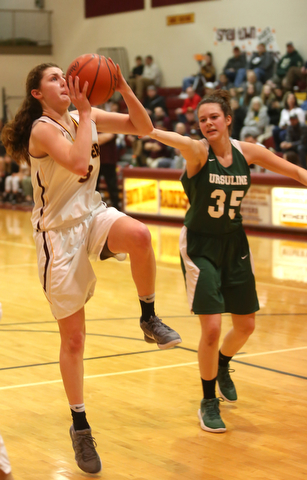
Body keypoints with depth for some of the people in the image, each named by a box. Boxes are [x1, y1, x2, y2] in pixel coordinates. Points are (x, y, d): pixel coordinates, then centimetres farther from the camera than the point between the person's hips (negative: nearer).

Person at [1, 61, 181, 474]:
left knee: (139, 235, -34)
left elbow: (143, 127, 3)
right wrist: (85, 112, -24)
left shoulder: (85, 116, 4)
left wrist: (124, 90, -11)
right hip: (59, 232, -5)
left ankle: (149, 319, -10)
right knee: (73, 339, 2)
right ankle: (80, 427, 17)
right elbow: (79, 163, -32)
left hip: (93, 215, 5)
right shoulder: (42, 128, -15)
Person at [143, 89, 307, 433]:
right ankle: (208, 403, 10)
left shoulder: (247, 152, -6)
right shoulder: (198, 151, -18)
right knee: (211, 328, -12)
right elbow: (171, 138, -40)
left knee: (245, 325, 13)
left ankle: (222, 365, 47)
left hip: (234, 243, 5)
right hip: (200, 246, -5)